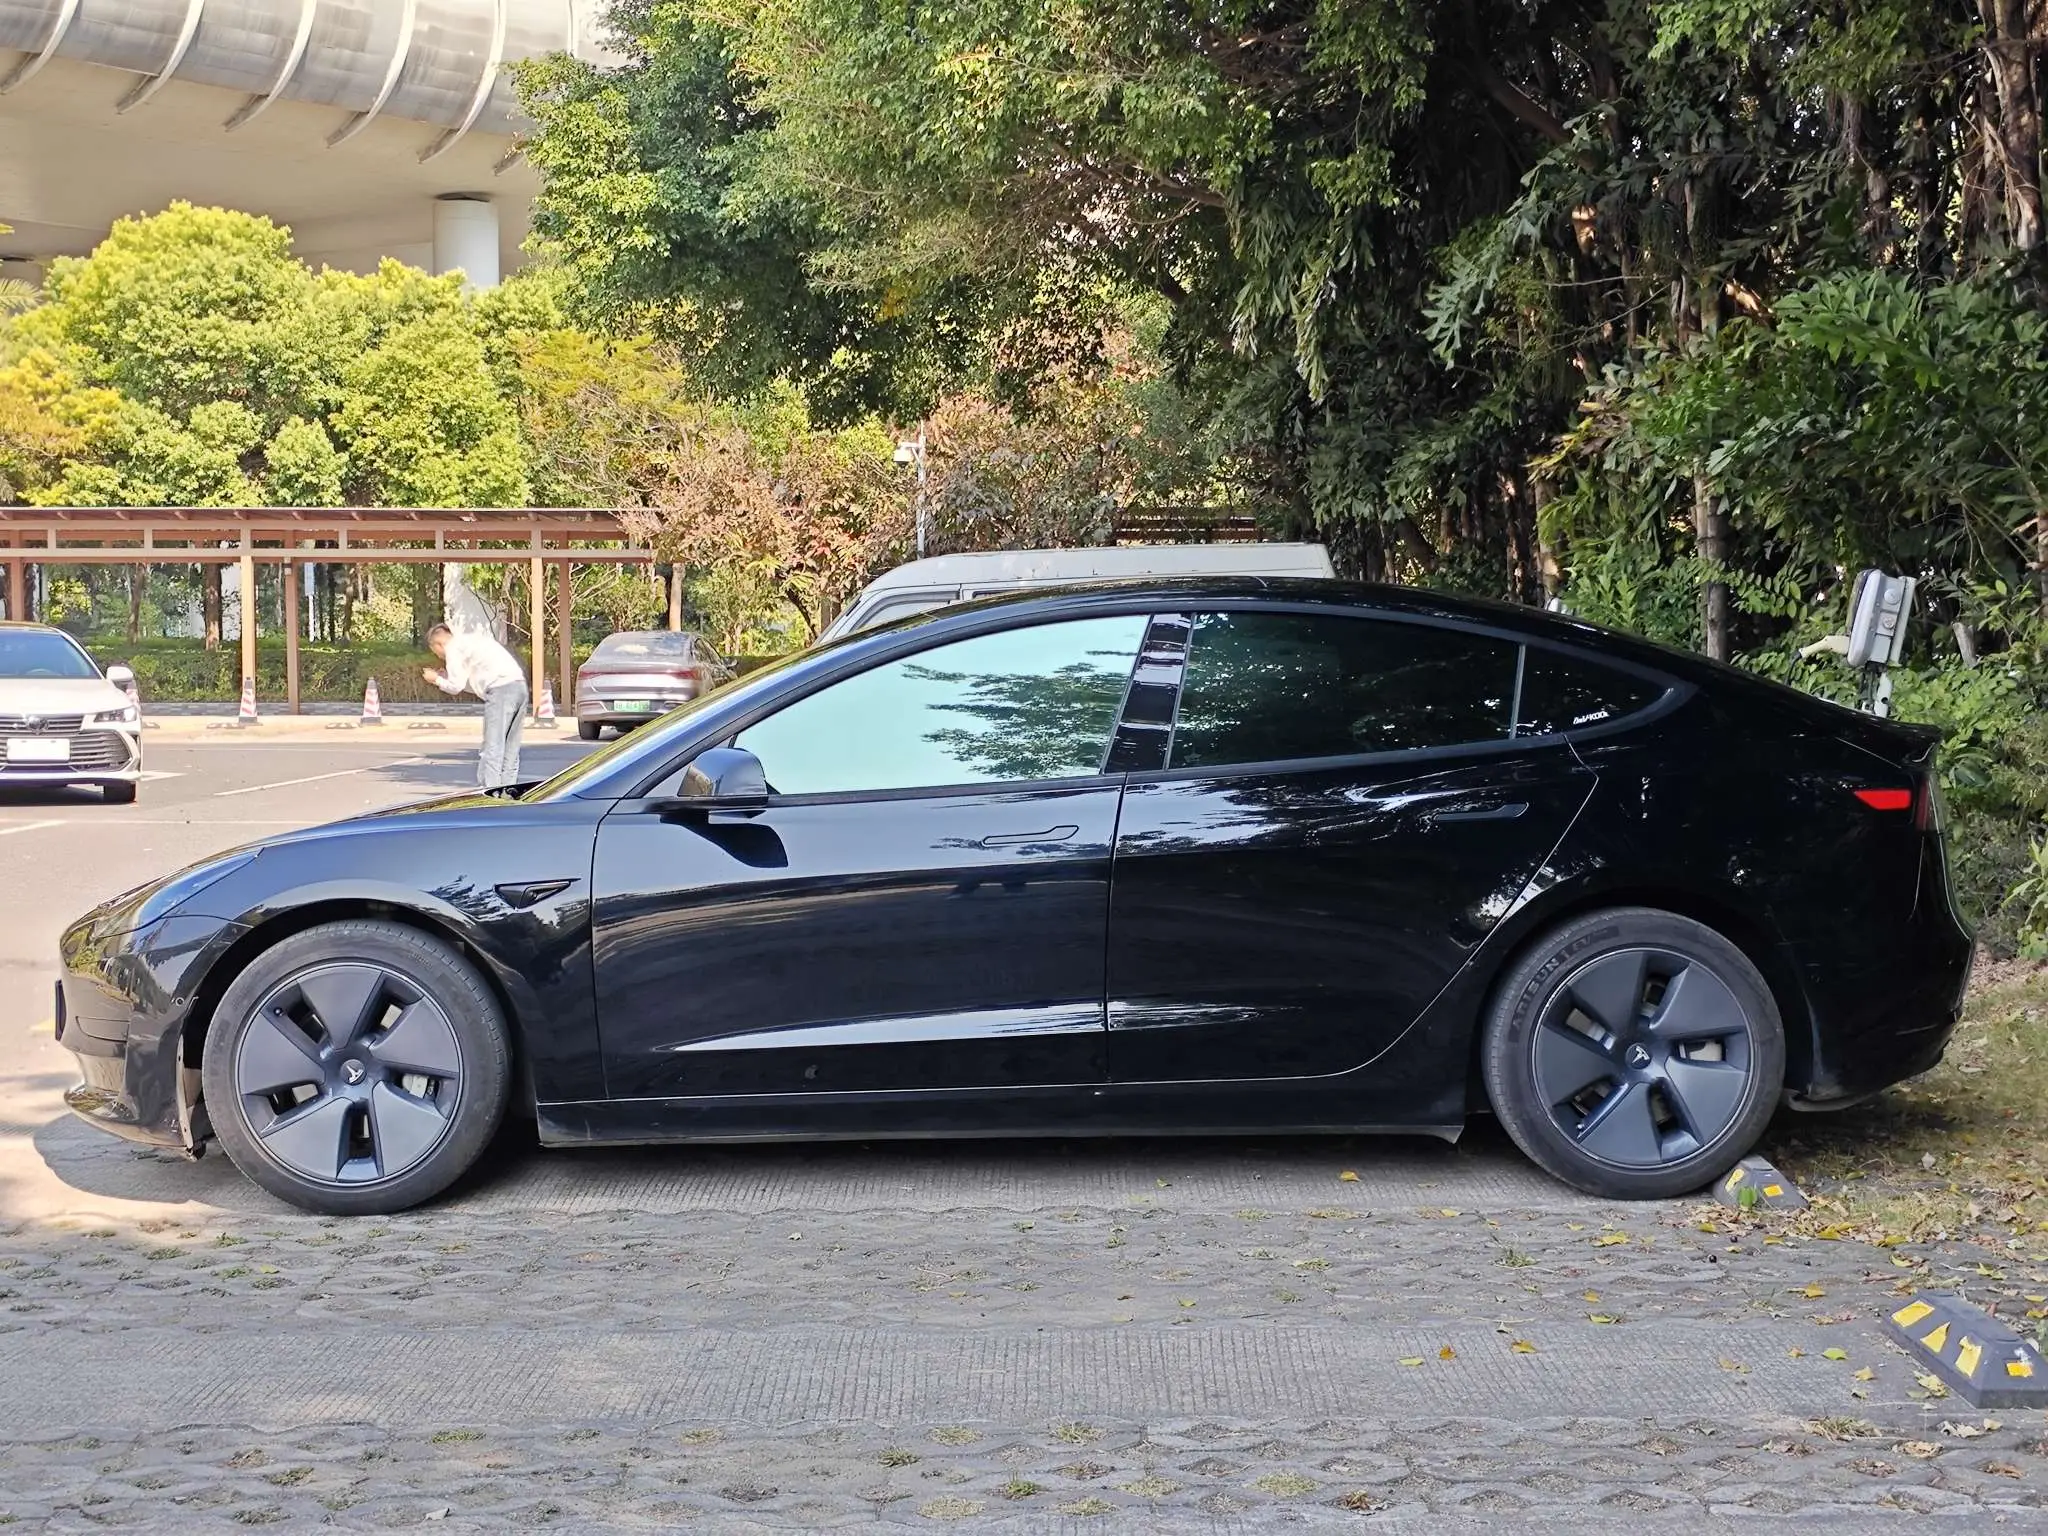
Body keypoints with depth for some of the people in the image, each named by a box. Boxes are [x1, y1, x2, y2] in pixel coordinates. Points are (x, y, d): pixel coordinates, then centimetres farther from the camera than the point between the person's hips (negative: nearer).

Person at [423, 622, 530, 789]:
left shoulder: (453, 647, 4)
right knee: (510, 751, 9)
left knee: (492, 749, -9)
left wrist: (436, 679, 17)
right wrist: (446, 677, 29)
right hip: (519, 685, 9)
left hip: (501, 689, -9)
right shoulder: (472, 639, 31)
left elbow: (456, 686, 1)